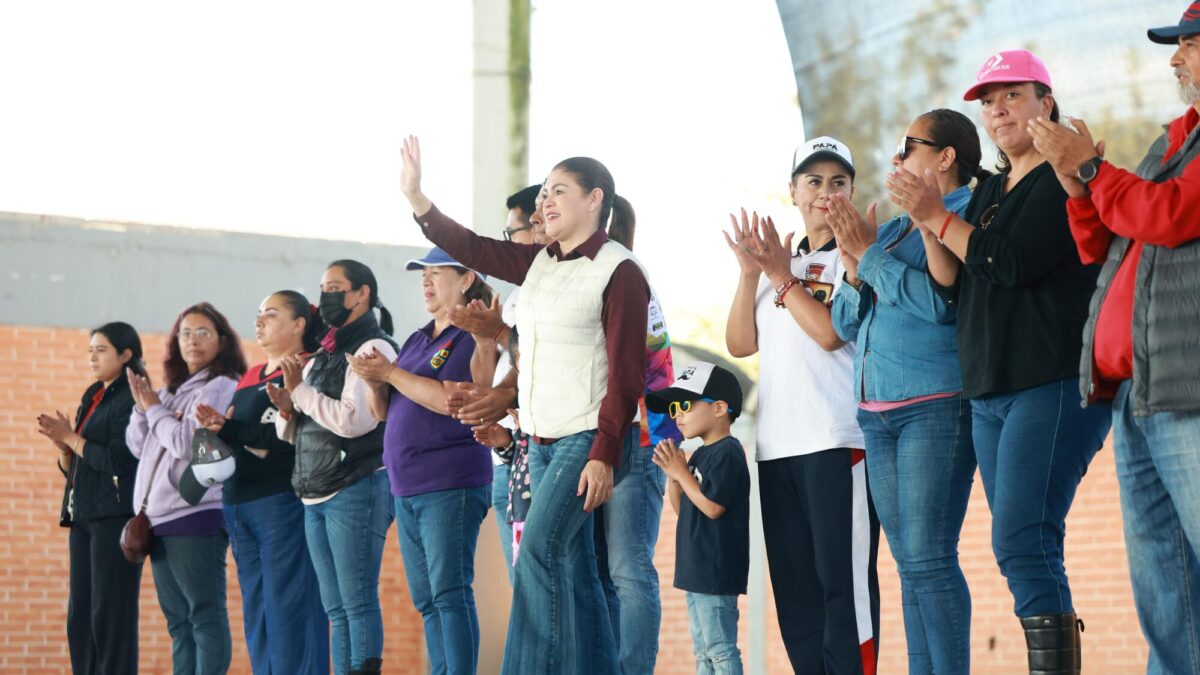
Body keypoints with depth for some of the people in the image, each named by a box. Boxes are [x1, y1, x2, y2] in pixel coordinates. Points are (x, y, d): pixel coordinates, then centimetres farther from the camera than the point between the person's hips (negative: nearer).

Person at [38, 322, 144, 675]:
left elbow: (120, 461, -17)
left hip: (116, 517, -9)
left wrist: (70, 437, -9)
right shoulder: (91, 399, 18)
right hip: (83, 516, 9)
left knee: (110, 614, -10)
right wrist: (62, 444, 1)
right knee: (79, 616, 5)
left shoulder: (131, 400, -7)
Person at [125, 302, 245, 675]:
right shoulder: (172, 391, 19)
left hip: (196, 515, -9)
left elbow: (186, 443, -15)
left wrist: (154, 408, -1)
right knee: (178, 619, 9)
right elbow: (138, 447, 17)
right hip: (159, 518, 9)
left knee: (205, 616, -11)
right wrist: (142, 405, 2)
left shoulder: (221, 387, -5)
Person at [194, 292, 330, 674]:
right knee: (255, 610, 7)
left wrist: (229, 430, -13)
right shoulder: (249, 378, 21)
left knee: (287, 605, -10)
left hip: (284, 499, -8)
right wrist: (216, 426, -2)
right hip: (239, 502, 8)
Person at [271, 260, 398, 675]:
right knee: (336, 609, 8)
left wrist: (300, 391, -9)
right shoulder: (323, 357, 19)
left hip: (356, 488, -9)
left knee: (357, 602, -11)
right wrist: (287, 410, -1)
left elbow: (354, 419, -19)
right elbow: (300, 432, 21)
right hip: (315, 494, 9)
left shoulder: (373, 349, -6)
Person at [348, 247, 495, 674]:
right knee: (427, 600, 7)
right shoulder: (417, 340, 19)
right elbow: (381, 411, 18)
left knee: (450, 591, -13)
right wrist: (374, 382, -4)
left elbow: (451, 401, -19)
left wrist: (391, 373, -14)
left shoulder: (471, 337, -5)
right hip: (407, 488, 9)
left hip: (449, 486, -9)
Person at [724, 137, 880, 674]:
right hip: (777, 445, 7)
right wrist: (750, 273, 0)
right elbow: (740, 343, 11)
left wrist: (781, 278, -6)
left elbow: (831, 332, -12)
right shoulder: (780, 260, 21)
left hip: (837, 442, -7)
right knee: (794, 585, 6)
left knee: (843, 578, -11)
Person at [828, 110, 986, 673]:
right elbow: (844, 323, 19)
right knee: (910, 564, 7)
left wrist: (870, 255, -10)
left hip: (936, 408, -8)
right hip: (878, 413, 8)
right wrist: (855, 268, 0)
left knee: (927, 560, -14)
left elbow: (942, 300, -19)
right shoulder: (892, 229, 19)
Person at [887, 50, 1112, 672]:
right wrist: (927, 223, -1)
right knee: (1028, 552, 3)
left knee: (1021, 543, -20)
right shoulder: (989, 192, 20)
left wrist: (938, 218, -8)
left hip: (1055, 383, -8)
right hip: (990, 390, 8)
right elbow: (954, 286, 14)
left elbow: (1011, 262, -15)